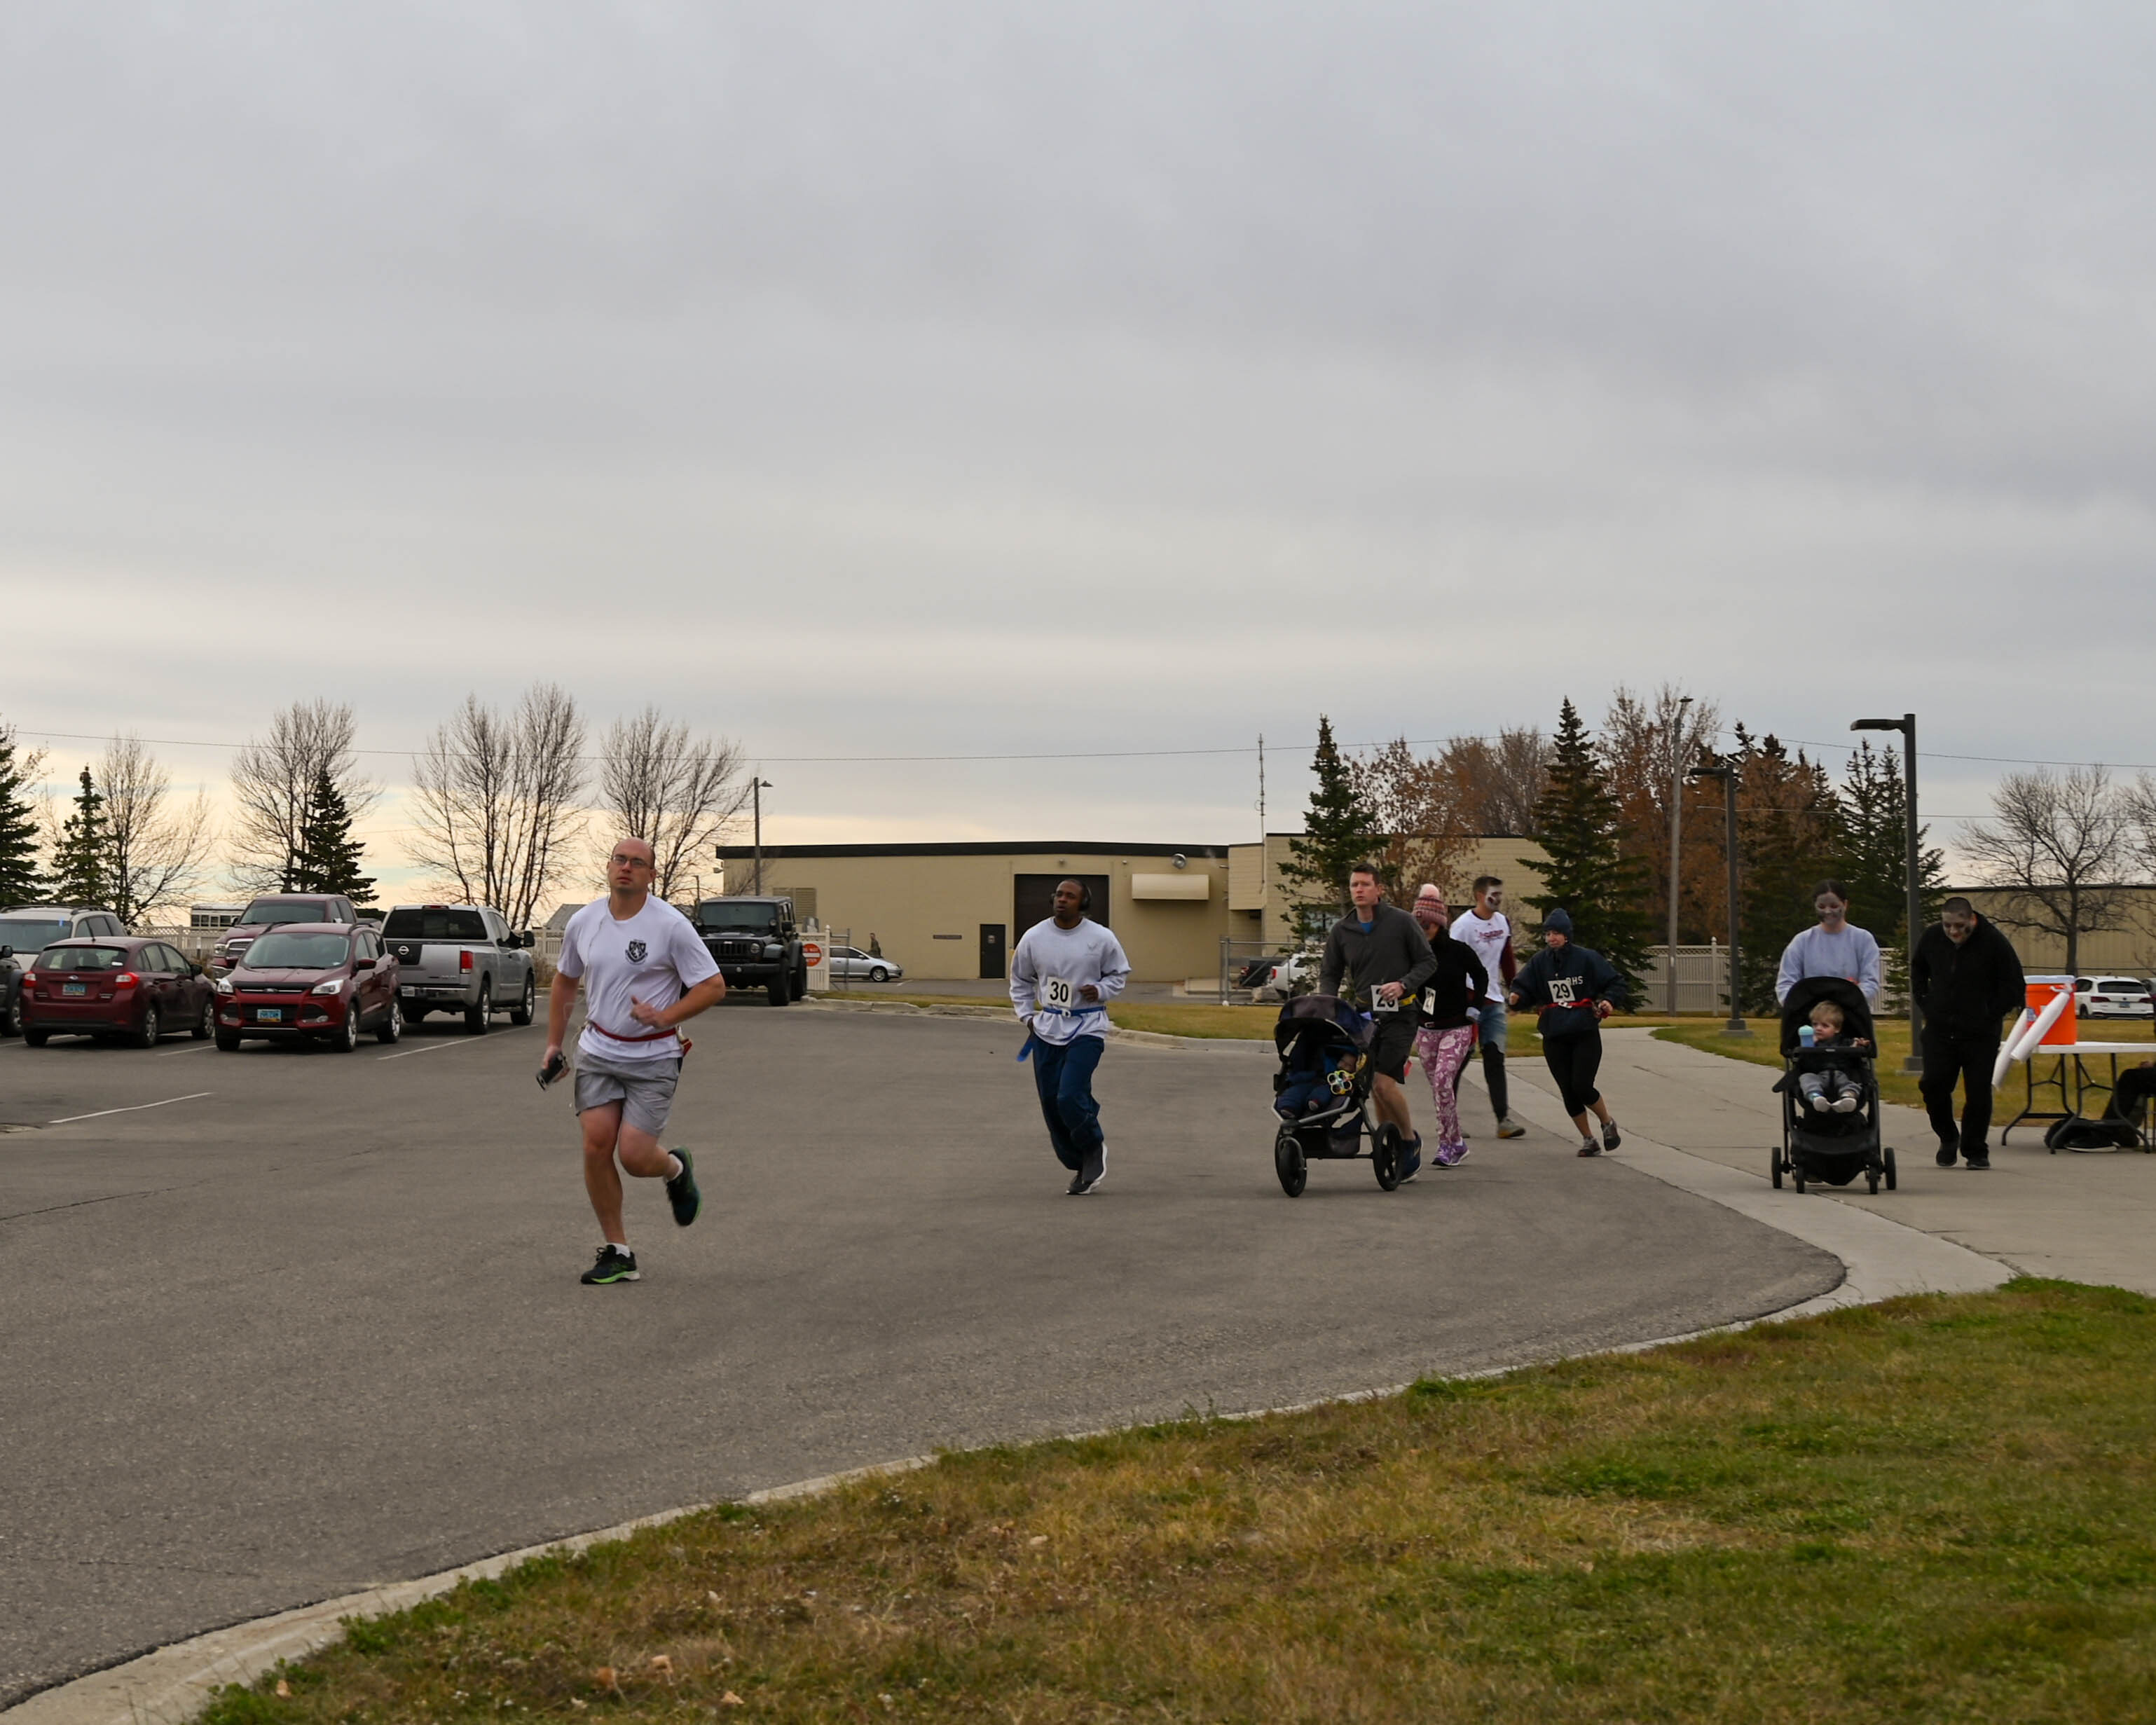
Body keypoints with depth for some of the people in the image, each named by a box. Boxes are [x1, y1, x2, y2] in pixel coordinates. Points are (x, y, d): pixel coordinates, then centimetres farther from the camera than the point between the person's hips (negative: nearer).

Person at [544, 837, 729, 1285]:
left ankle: (677, 1170, 26)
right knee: (596, 1145, -9)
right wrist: (553, 1045, 16)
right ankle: (616, 1252, 4)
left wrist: (665, 1017, -21)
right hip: (598, 1051, 4)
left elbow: (713, 987, -9)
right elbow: (564, 982, 19)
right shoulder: (583, 922, 3)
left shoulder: (670, 925, -11)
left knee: (634, 1155, -12)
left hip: (653, 1058, -4)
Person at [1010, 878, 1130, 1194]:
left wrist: (1101, 990, -10)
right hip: (1047, 1028, 4)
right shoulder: (1034, 938, 0)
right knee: (1050, 1102, 3)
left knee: (1070, 1096, -18)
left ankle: (1094, 1150, 10)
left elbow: (1120, 973, 9)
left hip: (1087, 1028, -4)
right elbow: (1020, 980, 14)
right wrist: (1027, 1015, 5)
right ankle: (1081, 1167, 21)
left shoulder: (1101, 939, -6)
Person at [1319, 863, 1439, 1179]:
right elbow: (1329, 974, 13)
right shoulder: (1341, 931, 7)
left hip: (1398, 1014, -5)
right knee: (1375, 1088, 5)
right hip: (1363, 1015, 5)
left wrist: (1404, 985, -16)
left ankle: (1410, 1138, 5)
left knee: (1384, 1083, -16)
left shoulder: (1401, 922, -4)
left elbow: (1428, 962, 1)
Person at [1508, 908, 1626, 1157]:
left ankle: (1608, 1124, 17)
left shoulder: (1586, 959, -4)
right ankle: (1588, 1140, 20)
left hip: (1586, 1035, -3)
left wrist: (1608, 1000, -15)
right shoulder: (1539, 962, 3)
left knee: (1582, 1087, -11)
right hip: (1554, 1037, 3)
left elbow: (1615, 982, 3)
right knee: (1568, 1092, 4)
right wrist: (1517, 997, -21)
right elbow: (1524, 987, 1)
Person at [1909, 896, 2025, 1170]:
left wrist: (1990, 1016, -8)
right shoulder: (1932, 937, -2)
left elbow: (2014, 986, -4)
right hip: (1939, 1029, 3)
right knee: (1933, 1085, -5)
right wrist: (1926, 1004, 9)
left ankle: (1975, 1152, 12)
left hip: (1980, 1034, -3)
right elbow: (1917, 969, 20)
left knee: (1978, 1093, -1)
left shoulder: (1994, 942, -13)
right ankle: (1948, 1138, 18)